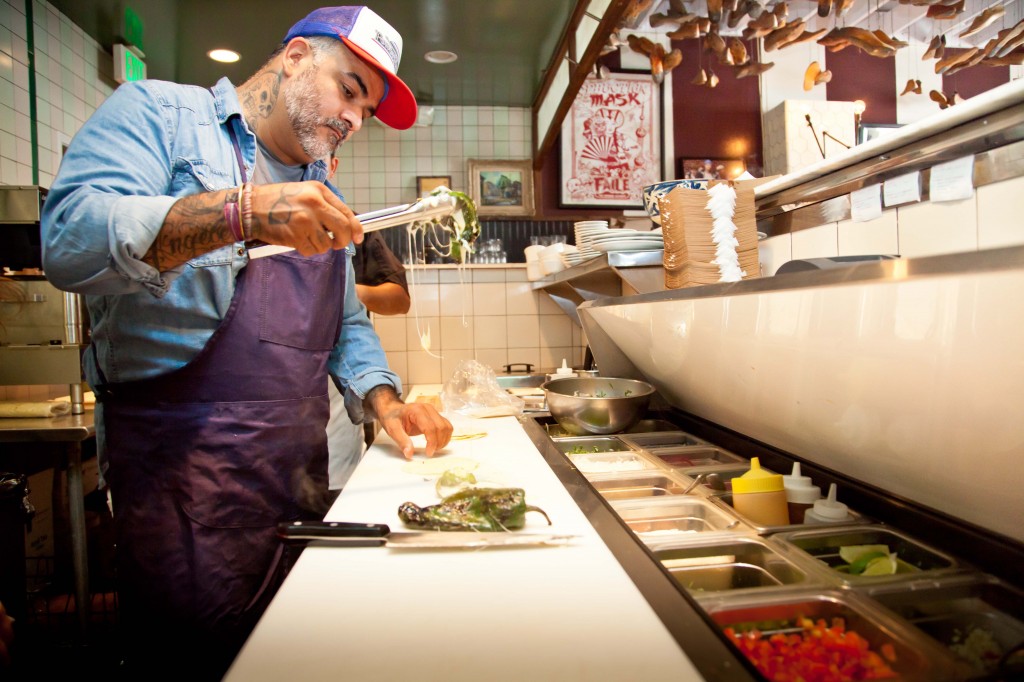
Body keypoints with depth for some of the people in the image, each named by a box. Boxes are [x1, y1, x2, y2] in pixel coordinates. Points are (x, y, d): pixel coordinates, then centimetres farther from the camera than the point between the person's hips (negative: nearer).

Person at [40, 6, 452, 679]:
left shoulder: (321, 199, 17)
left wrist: (383, 402, 0)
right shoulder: (160, 111, -1)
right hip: (183, 464, -6)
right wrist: (241, 213, -29)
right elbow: (69, 240, -18)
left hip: (300, 465, 7)